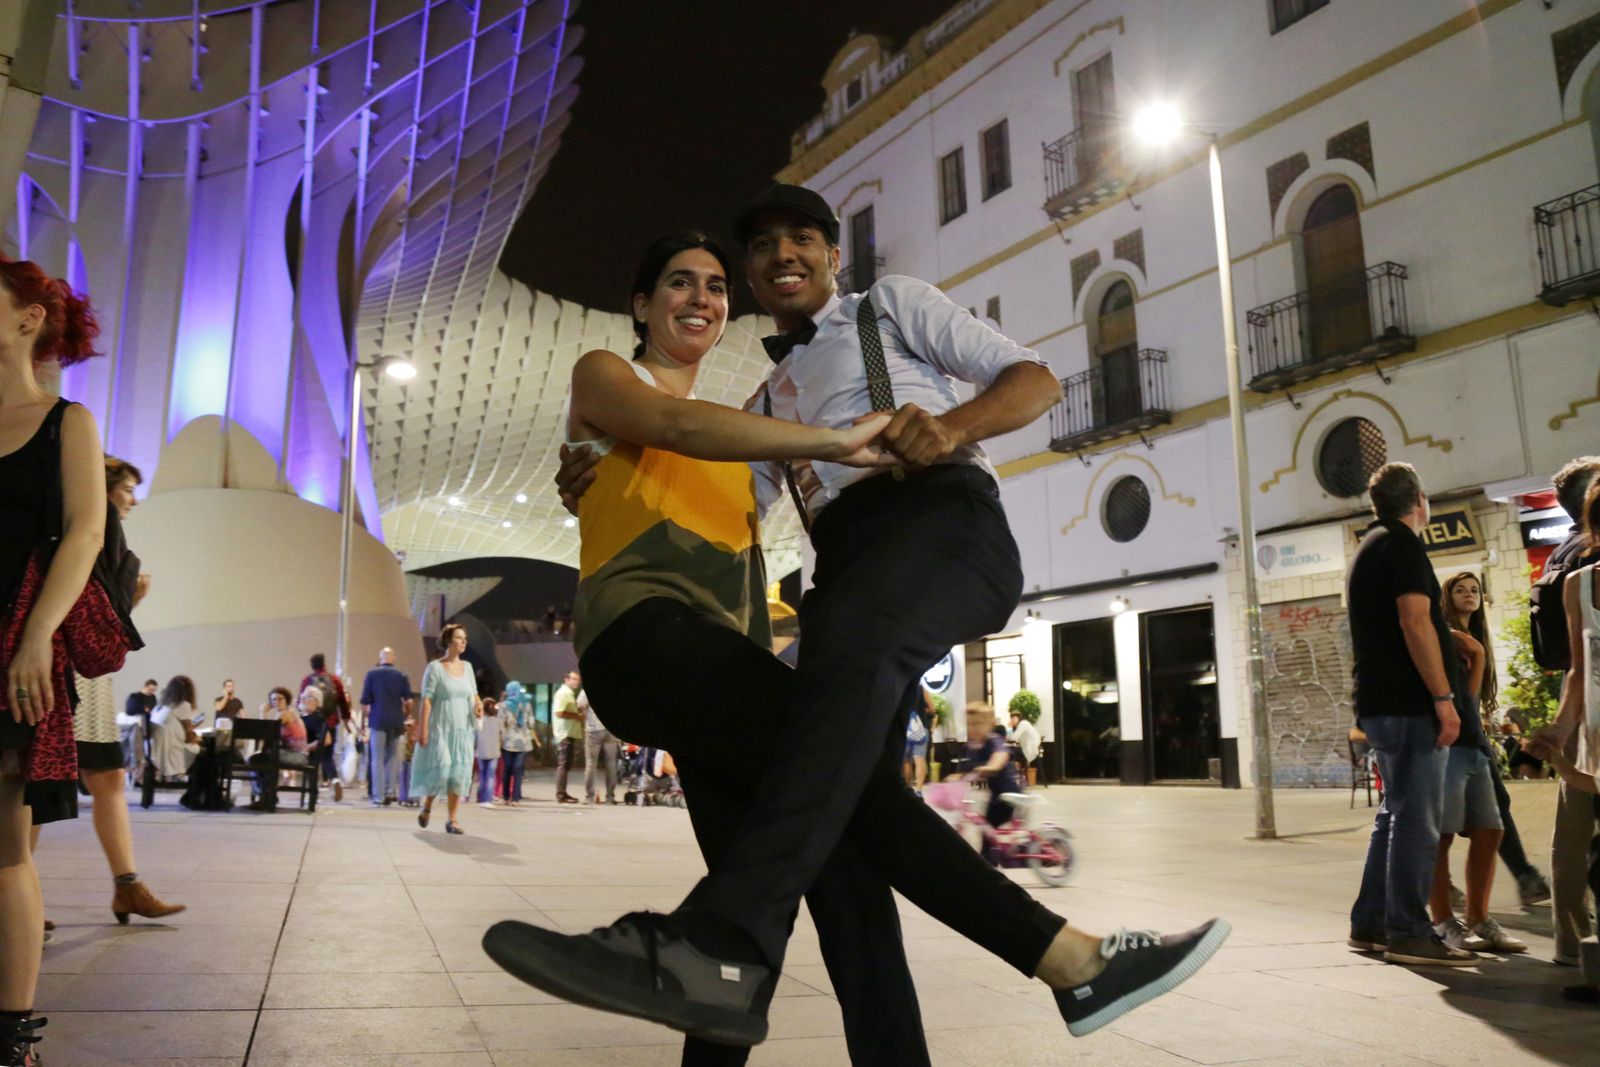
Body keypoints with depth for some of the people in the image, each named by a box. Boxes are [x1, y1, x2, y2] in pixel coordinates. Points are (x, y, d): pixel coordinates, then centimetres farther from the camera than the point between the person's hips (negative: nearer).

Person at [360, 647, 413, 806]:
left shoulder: (371, 674, 2)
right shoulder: (401, 675, 5)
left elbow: (365, 702, -1)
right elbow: (409, 701, -1)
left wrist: (363, 721, 6)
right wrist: (406, 715, 15)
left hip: (377, 721, -1)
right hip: (397, 722, 1)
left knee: (378, 760, 2)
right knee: (394, 759, 11)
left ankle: (378, 796, 0)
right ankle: (391, 792, 6)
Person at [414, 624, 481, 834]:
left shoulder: (467, 667, 9)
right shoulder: (435, 667, -7)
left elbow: (473, 694, 17)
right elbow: (426, 699, -10)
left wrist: (478, 705, -5)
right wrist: (423, 728, -15)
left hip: (462, 728, 5)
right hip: (440, 728, -5)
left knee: (459, 773, -1)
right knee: (440, 769, -9)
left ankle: (452, 820, 5)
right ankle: (427, 807, 20)